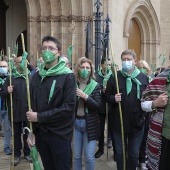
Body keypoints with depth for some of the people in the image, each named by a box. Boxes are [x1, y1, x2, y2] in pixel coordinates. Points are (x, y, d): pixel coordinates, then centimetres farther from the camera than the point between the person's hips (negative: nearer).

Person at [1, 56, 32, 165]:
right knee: (17, 134, 12)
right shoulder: (10, 78, 1)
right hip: (15, 111, 0)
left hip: (28, 111, 0)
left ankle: (27, 153, 27)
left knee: (27, 133, 12)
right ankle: (17, 154, 25)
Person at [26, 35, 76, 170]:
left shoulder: (67, 76, -10)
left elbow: (69, 107, -18)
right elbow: (31, 106, 8)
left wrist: (40, 117, -18)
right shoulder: (36, 76, 6)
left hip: (60, 134, -4)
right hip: (40, 133, 5)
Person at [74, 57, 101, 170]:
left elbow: (98, 106, -11)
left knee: (89, 157, 4)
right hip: (75, 122, 2)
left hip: (89, 124, -1)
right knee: (77, 155, 12)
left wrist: (85, 96, -21)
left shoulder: (96, 86, -3)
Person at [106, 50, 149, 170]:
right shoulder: (114, 77, 0)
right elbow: (107, 96, 3)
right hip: (119, 122, 0)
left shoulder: (143, 77, 0)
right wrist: (113, 98, -17)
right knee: (120, 152, 16)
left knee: (134, 154, 14)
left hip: (137, 123, 0)